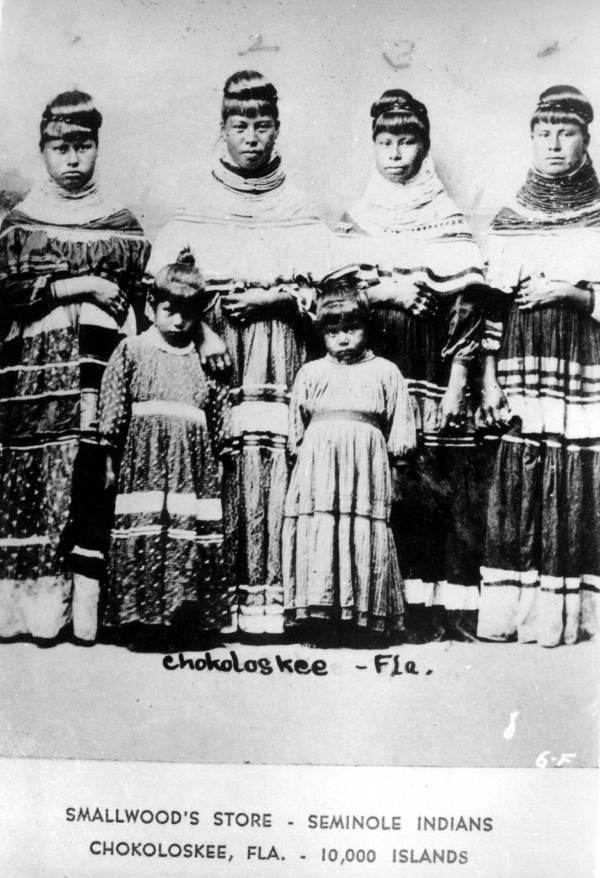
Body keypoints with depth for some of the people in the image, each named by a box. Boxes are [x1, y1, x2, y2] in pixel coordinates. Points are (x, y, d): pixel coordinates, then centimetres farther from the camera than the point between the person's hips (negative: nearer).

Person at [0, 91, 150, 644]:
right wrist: (75, 287, -9)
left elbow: (145, 303, 10)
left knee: (96, 484, -6)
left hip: (104, 377, 0)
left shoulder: (125, 227, 13)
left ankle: (88, 605, -2)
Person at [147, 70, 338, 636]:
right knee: (218, 468, -9)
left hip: (284, 366, 0)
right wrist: (216, 302, -7)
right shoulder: (192, 221, 15)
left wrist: (278, 297, -8)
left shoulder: (304, 221, 16)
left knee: (278, 461, -11)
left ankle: (273, 594, -8)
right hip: (211, 366, 0)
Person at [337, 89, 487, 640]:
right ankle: (408, 601, 2)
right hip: (376, 363, 1)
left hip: (435, 368, -1)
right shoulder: (355, 220, 14)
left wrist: (459, 381, -7)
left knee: (450, 483, -7)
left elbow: (466, 305, 2)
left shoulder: (449, 220, 8)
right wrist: (384, 291, -7)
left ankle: (455, 606, -2)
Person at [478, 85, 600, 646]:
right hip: (525, 379, 1)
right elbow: (493, 304, 10)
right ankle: (516, 609, 5)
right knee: (518, 491, -3)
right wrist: (490, 376, 4)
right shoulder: (508, 221, 12)